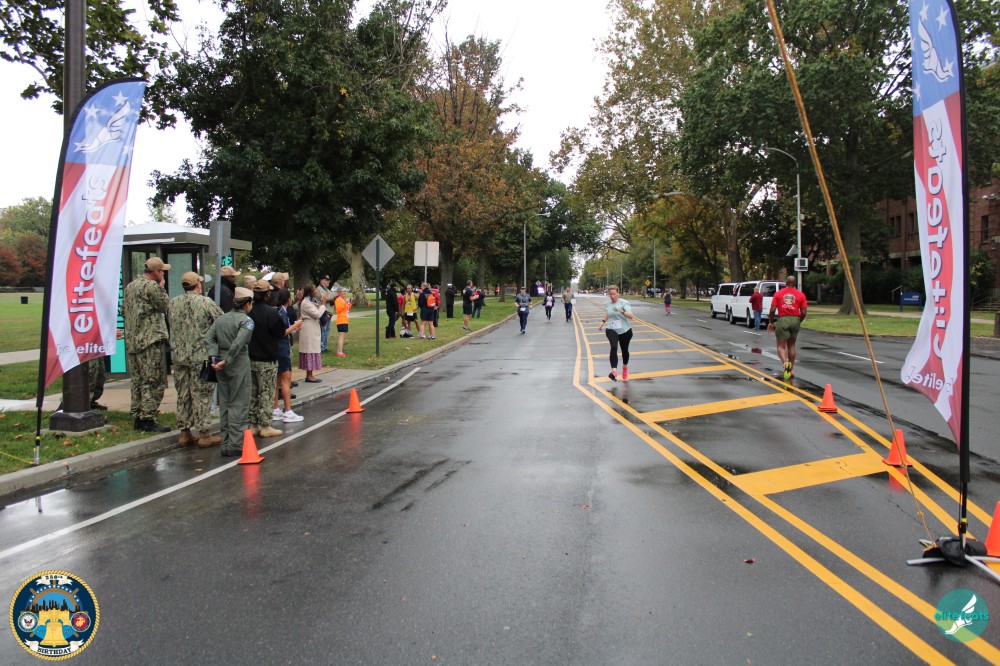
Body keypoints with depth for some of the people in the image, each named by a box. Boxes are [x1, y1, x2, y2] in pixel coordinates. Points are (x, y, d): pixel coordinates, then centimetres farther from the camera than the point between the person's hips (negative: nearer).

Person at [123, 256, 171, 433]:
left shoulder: (130, 286, 15)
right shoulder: (152, 286, -12)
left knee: (137, 381, 13)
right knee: (154, 382, -5)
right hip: (151, 340, -9)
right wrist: (162, 288, 5)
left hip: (132, 342, 9)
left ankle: (137, 418, 18)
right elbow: (166, 307, -5)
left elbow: (123, 310, 19)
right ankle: (148, 419, -6)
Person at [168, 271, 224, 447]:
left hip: (179, 356, 5)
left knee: (183, 395, 12)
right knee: (202, 395, 0)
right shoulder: (206, 302, -11)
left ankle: (185, 433, 18)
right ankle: (205, 434, 4)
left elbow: (172, 325, 13)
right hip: (201, 357, -5)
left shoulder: (173, 303, 3)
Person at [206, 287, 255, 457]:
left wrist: (214, 357, -4)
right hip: (239, 364, -7)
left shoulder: (221, 318, 12)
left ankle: (226, 444, 17)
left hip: (222, 366, 7)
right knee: (238, 404, -1)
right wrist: (226, 361, -18)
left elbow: (209, 337, 3)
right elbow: (239, 343, -22)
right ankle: (236, 444, -1)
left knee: (224, 403, 12)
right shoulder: (246, 320, -9)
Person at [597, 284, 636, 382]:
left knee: (624, 350, 16)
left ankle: (625, 368, 47)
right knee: (613, 348, -25)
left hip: (625, 331, -1)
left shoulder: (624, 303, -13)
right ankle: (614, 371, -39)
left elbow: (631, 316, -27)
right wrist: (603, 322, 12)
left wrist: (622, 311, -42)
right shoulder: (607, 303, 0)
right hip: (612, 330, 1)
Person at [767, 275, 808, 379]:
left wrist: (771, 322, 7)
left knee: (781, 346, 0)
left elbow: (772, 310, -4)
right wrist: (799, 322, 16)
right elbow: (803, 313, -1)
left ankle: (785, 362, -27)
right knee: (791, 345, 18)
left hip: (782, 320, -2)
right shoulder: (801, 295, 4)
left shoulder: (778, 294, 3)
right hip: (795, 320, 2)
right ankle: (791, 369, 22)